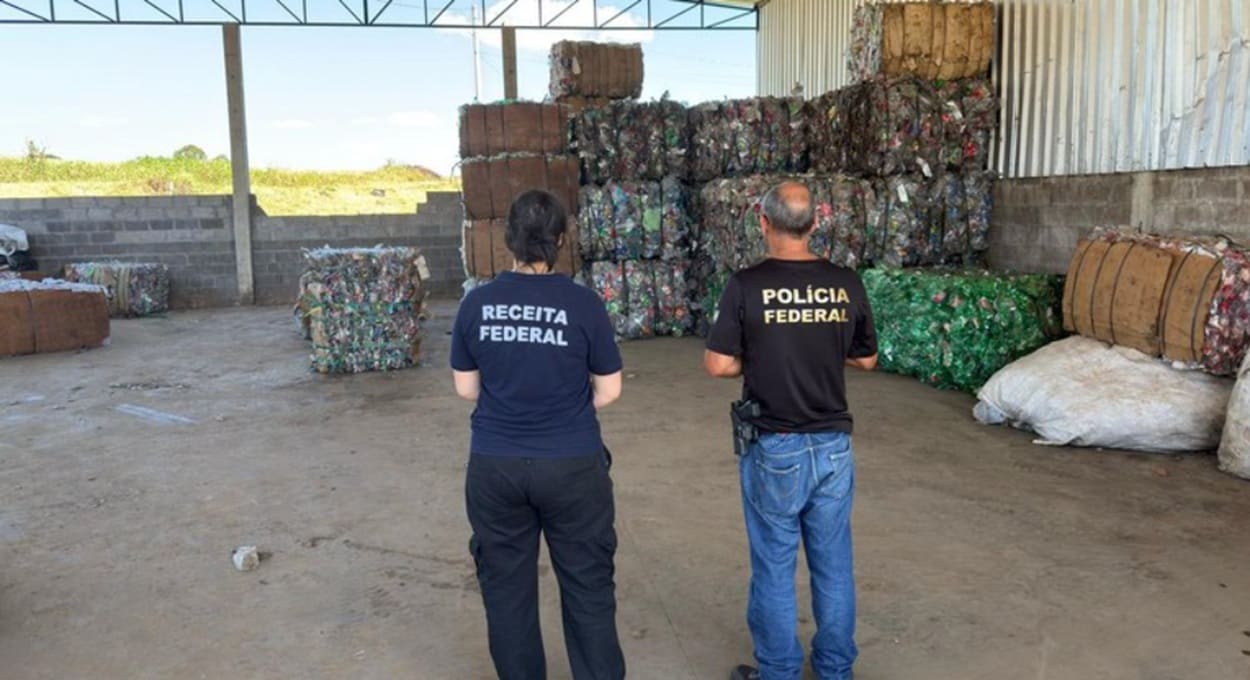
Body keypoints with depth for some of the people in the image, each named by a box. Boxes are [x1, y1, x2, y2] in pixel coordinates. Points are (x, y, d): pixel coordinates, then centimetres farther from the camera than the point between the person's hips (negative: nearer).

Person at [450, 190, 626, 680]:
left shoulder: (477, 303, -5)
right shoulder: (583, 304, -11)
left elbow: (466, 388, 4)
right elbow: (609, 391, -4)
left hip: (494, 466, 2)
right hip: (573, 465, -2)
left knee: (506, 588, 17)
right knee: (588, 587, 13)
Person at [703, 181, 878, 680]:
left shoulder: (747, 285, -14)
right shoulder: (847, 283, -3)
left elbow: (718, 364, -12)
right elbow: (866, 360, 7)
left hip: (775, 449, -3)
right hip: (833, 444, 4)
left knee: (774, 568, 10)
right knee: (833, 564, 16)